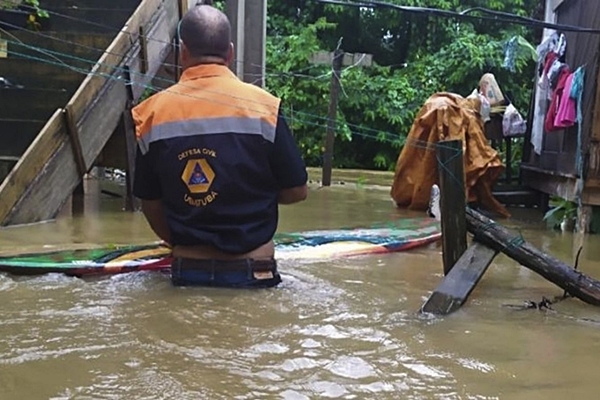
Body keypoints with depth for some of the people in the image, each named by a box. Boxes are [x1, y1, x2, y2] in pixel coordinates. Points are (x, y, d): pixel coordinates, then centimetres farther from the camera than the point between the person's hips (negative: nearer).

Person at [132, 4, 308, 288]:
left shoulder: (153, 113, -4)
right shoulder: (261, 105, -10)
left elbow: (151, 205, 4)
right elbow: (296, 191, -3)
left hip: (186, 270, 2)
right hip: (251, 271, -2)